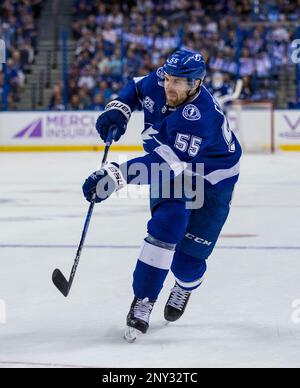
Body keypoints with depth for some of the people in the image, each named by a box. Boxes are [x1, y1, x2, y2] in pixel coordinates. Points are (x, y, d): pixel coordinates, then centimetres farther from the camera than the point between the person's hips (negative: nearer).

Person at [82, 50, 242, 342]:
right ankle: (143, 301, -13)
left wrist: (116, 176, -53)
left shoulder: (199, 116, -39)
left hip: (211, 180, -5)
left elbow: (167, 163, -47)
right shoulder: (158, 81, -17)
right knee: (165, 228, -19)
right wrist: (118, 110, -11)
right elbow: (137, 88, 9)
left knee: (189, 252, -5)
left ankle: (185, 287, 31)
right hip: (171, 171, 5)